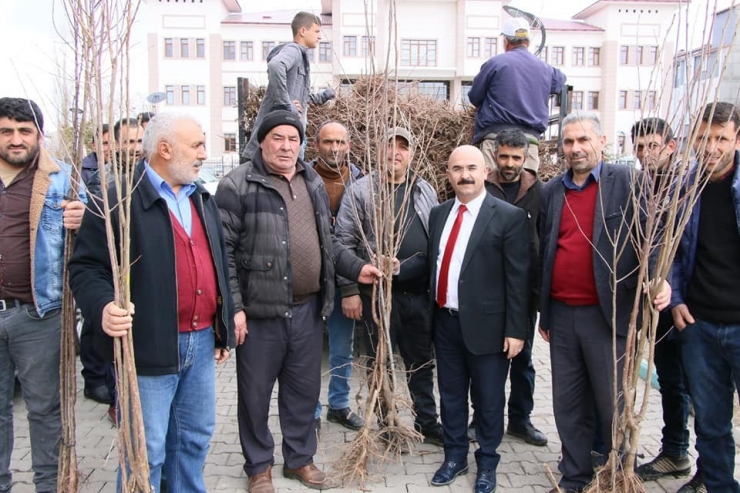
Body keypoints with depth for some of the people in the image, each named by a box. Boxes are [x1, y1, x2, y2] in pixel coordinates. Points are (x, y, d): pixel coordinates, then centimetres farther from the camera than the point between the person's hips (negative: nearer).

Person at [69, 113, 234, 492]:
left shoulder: (202, 199, 14)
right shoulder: (119, 200, -10)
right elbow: (85, 266, -12)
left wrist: (223, 328, 18)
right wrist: (103, 307, -32)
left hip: (202, 341, 7)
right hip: (150, 347, -7)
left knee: (195, 437, 19)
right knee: (146, 451, 4)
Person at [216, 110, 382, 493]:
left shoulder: (313, 182, 11)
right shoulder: (238, 185, -9)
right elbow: (224, 249, -11)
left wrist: (355, 268, 7)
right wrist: (233, 306, -15)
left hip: (307, 307, 6)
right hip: (259, 310, -5)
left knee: (305, 389, 16)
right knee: (256, 392, 10)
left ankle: (300, 459, 36)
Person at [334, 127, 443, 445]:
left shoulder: (425, 191, 10)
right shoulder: (361, 190, -4)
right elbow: (345, 243, -5)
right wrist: (350, 290, -8)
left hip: (419, 293, 4)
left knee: (421, 361, 14)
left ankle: (427, 423, 30)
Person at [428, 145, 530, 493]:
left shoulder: (509, 216, -9)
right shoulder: (438, 214, 8)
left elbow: (517, 278, -10)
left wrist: (516, 330, -12)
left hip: (485, 324, -4)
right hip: (445, 322, 5)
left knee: (487, 399, 11)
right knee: (451, 395, 18)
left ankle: (487, 464, 32)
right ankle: (455, 456, 37)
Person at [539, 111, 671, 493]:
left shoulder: (628, 182, -3)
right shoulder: (551, 191, 9)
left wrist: (661, 278, -28)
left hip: (608, 315, -4)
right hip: (561, 316, 4)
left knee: (614, 406, 7)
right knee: (568, 406, 14)